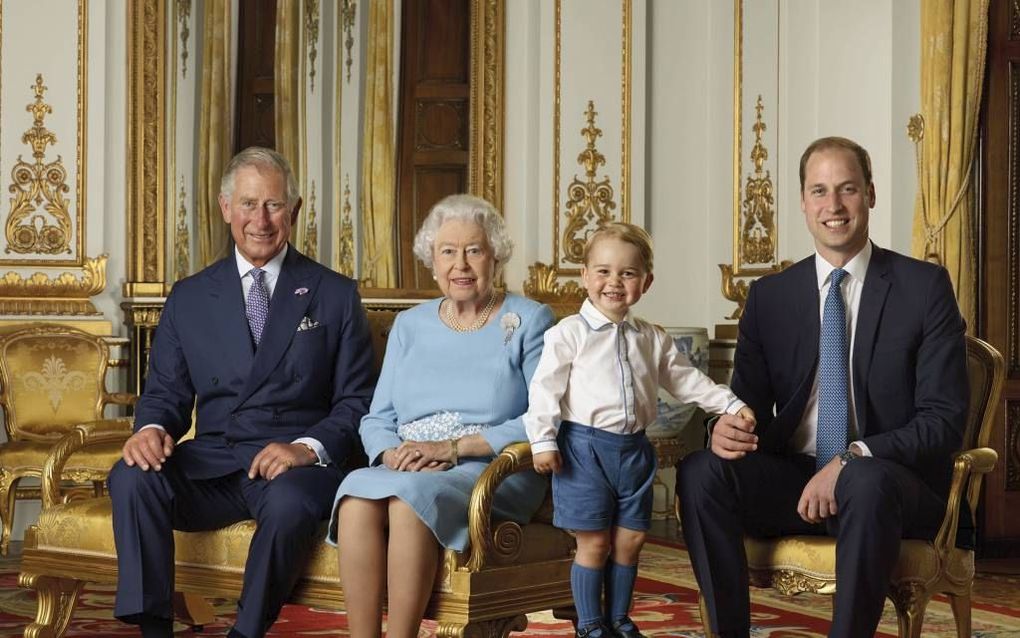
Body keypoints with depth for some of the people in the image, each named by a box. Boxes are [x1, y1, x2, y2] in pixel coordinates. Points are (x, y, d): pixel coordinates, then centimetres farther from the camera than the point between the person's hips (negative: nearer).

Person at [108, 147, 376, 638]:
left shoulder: (335, 295, 9)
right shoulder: (189, 298, 16)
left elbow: (357, 400, 5)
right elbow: (166, 391, 14)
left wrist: (309, 447, -14)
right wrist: (152, 428, -10)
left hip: (296, 463, -2)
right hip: (210, 464, 2)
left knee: (290, 502, -37)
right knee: (131, 478, -27)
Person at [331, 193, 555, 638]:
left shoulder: (529, 321, 5)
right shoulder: (409, 325, 18)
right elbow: (377, 419, 14)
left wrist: (454, 447, -14)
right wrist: (393, 455, -10)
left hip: (494, 473, -3)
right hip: (408, 470, 4)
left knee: (411, 498, -35)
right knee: (357, 495, -31)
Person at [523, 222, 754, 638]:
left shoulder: (653, 339, 10)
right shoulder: (568, 333, -6)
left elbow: (686, 380, 17)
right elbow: (546, 389, -8)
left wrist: (731, 405, 9)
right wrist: (543, 441, -15)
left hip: (633, 448, 5)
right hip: (585, 447, -5)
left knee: (630, 539, 9)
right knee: (594, 542, 0)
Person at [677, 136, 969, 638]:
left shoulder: (925, 287, -2)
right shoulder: (768, 296, 8)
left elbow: (944, 421, -8)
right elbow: (749, 404, 9)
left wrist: (852, 460, -22)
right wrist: (727, 429, -17)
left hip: (890, 481, -3)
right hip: (794, 480, 3)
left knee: (867, 482, -38)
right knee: (700, 471, -24)